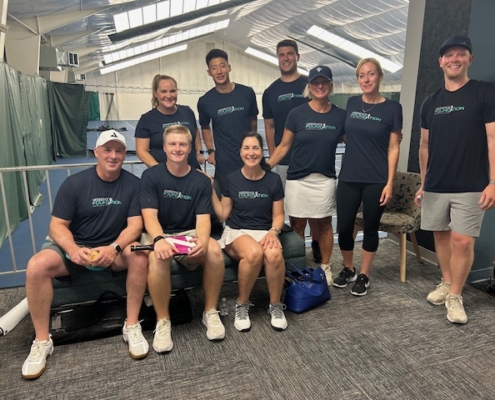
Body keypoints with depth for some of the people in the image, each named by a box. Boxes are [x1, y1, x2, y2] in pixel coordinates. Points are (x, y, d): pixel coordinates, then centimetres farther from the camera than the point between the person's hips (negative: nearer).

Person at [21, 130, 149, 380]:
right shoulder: (74, 183, -7)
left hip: (114, 248, 0)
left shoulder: (133, 184, -6)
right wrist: (73, 250, -29)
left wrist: (114, 248, -31)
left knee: (139, 255, -31)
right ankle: (42, 341, -9)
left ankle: (132, 326, -16)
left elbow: (135, 225, -11)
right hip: (73, 247, 1)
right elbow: (57, 226, -8)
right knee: (37, 266, -26)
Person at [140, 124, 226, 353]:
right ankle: (163, 321, -16)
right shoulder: (151, 176, -4)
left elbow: (203, 218, -7)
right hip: (160, 234, -1)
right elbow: (149, 216, -13)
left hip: (190, 234, 2)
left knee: (214, 251, -30)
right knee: (157, 257, -36)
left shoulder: (201, 181, 1)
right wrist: (159, 239, -36)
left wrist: (202, 240, -31)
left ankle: (210, 312, -9)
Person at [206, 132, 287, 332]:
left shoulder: (274, 180, 1)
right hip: (237, 231, -1)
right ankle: (242, 305, -10)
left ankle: (276, 305, -9)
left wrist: (273, 231, -15)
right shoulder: (231, 179, 1)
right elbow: (222, 215, 3)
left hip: (265, 232, 1)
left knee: (274, 254, -35)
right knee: (254, 253, -36)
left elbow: (278, 215, 5)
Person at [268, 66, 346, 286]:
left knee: (324, 224, 11)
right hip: (297, 179, -1)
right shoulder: (297, 114, -3)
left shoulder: (340, 115, 2)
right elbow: (284, 146, 0)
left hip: (325, 179, 1)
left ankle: (325, 267, 26)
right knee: (297, 225, 7)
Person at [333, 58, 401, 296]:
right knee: (344, 227, 4)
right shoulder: (352, 103, 7)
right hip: (348, 178, 3)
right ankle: (348, 270, 27)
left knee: (370, 228, 7)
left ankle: (364, 276, 24)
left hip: (376, 180, -3)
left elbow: (393, 148, -3)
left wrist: (390, 182, -8)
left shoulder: (392, 108, -2)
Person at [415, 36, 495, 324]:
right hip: (435, 186, 5)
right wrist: (423, 183, 13)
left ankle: (455, 296, 12)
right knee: (441, 235, 12)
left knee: (462, 241, -5)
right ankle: (446, 284, 29)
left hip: (470, 187, -4)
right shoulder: (431, 103, 12)